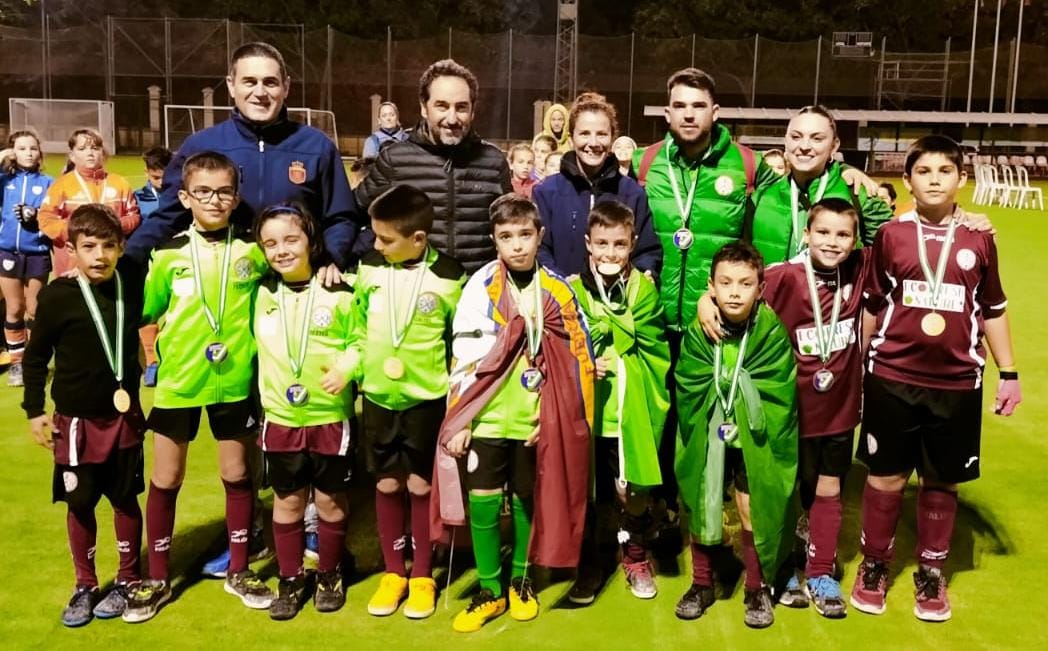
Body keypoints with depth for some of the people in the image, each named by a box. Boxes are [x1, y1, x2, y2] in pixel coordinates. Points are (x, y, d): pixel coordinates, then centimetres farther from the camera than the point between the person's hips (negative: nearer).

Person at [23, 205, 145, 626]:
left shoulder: (133, 290, -5)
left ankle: (128, 580, 28)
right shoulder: (57, 297, -12)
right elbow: (35, 356, -2)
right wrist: (34, 410, -3)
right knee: (79, 504, 9)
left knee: (125, 499, 11)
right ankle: (85, 587, 25)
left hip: (124, 416, 2)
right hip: (75, 420, -2)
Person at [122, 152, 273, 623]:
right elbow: (145, 312, 4)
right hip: (178, 380, 0)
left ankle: (238, 571, 28)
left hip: (234, 380, 0)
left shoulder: (253, 251, -3)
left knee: (236, 474, 12)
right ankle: (157, 579, 25)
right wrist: (153, 357, 0)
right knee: (165, 480, 9)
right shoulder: (169, 254, -3)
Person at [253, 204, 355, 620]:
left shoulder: (337, 293, -8)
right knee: (287, 501, 12)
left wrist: (346, 366, -20)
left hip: (330, 417, -2)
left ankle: (329, 577, 29)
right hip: (281, 419, 3)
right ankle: (290, 581, 27)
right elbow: (254, 342, 17)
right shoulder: (261, 295, 2)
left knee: (330, 499, 10)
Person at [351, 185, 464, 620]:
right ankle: (393, 573, 25)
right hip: (379, 398, 3)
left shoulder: (448, 277, -9)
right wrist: (353, 374, 5)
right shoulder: (369, 269, -1)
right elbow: (359, 329, 10)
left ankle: (422, 576, 21)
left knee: (421, 485, 6)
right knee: (387, 485, 10)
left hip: (427, 399, -3)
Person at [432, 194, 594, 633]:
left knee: (528, 501, 13)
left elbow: (576, 358, 6)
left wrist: (564, 420, 2)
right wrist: (458, 420, -8)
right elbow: (464, 358, -5)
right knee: (483, 505, 2)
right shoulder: (481, 287, -5)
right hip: (486, 420, -1)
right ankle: (489, 591, 19)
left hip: (537, 422, 2)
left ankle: (521, 581, 32)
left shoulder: (557, 290, 1)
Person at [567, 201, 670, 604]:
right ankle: (588, 566, 30)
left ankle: (635, 556, 32)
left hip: (631, 413, 0)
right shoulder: (572, 290, 2)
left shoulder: (644, 288, 3)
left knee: (632, 491, 4)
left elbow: (653, 351, -3)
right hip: (584, 412, 0)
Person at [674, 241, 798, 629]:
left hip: (754, 440, -2)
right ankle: (702, 584, 29)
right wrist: (708, 432, -11)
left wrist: (741, 413, -15)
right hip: (706, 439, 2)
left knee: (754, 511, 2)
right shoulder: (698, 334, -7)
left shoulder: (773, 332, -12)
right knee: (701, 509, 11)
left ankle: (758, 589, 23)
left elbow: (778, 394, -12)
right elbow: (689, 391, -7)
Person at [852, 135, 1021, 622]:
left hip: (957, 382, 1)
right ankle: (874, 565, 25)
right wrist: (855, 364, 8)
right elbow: (872, 306, 6)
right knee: (886, 474, 8)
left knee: (942, 480, 10)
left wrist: (1009, 373, 8)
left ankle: (931, 572, 27)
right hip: (892, 377, -1)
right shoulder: (891, 235, -1)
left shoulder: (979, 239, 2)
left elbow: (993, 310, 9)